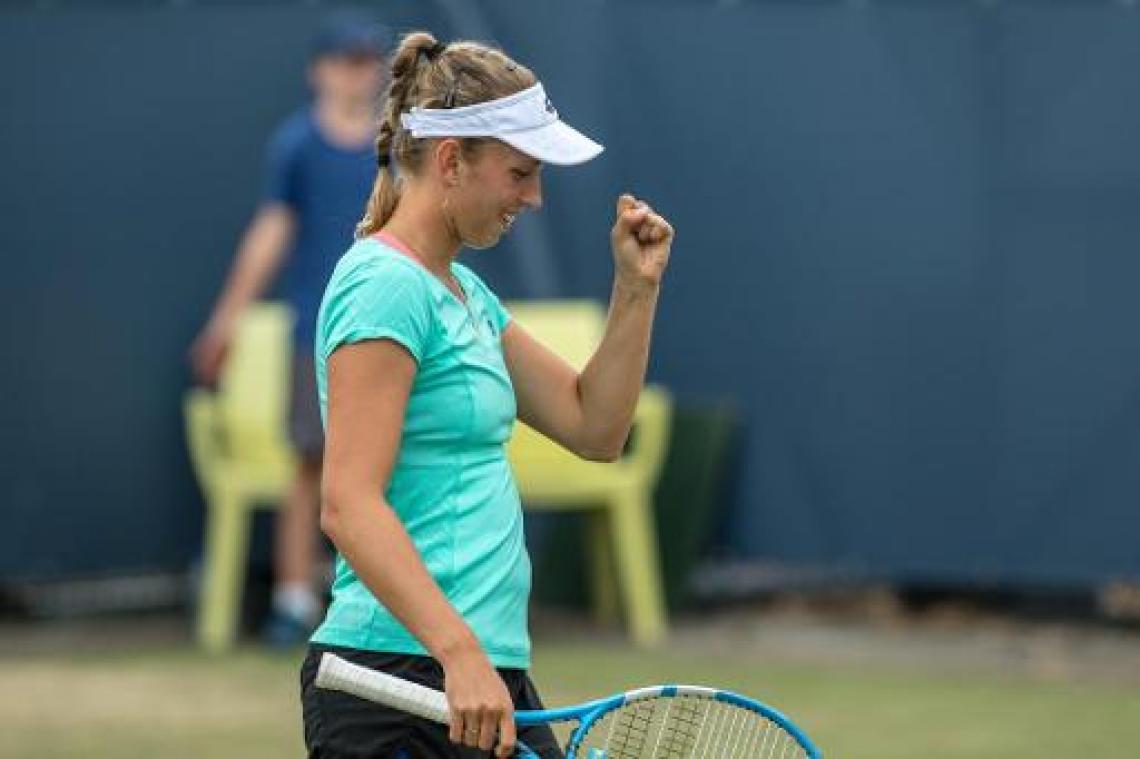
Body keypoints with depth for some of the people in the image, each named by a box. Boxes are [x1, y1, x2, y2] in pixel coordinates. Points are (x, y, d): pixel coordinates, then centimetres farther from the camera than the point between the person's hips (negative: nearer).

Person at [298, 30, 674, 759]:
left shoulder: (463, 291, 16)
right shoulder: (386, 287, -13)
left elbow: (595, 427, 19)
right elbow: (349, 506, -22)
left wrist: (637, 287, 8)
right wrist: (460, 652, -29)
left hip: (489, 679, 10)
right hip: (400, 678, -10)